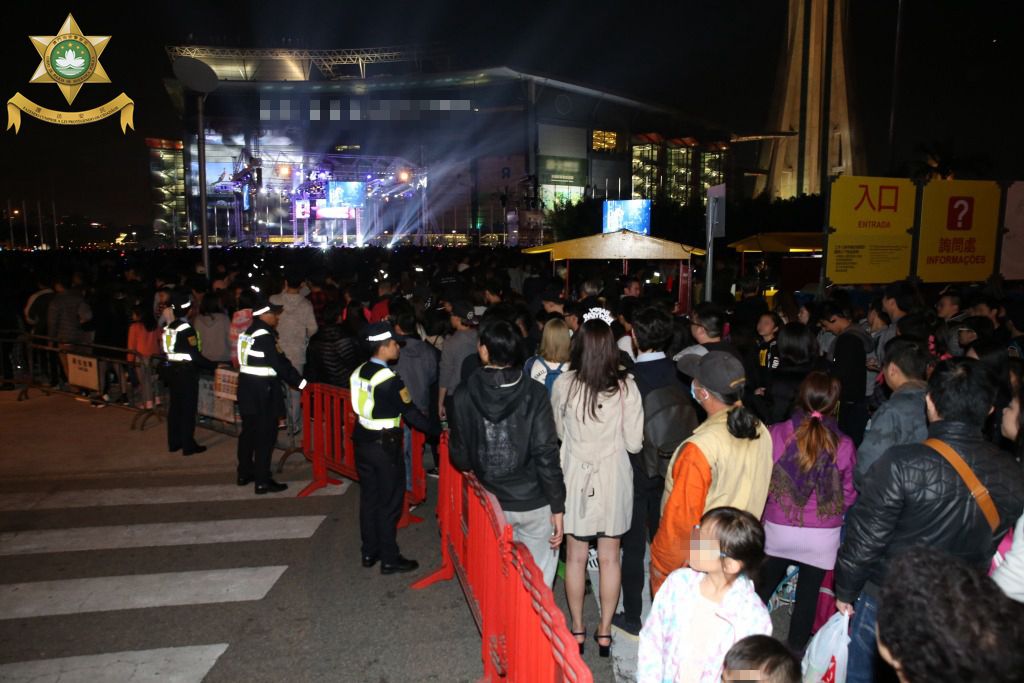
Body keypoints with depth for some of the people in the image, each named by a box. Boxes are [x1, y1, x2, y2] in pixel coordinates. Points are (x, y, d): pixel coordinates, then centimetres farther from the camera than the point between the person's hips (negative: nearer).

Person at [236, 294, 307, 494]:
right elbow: (280, 363, -19)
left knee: (248, 432, 17)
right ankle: (262, 481, 2)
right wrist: (300, 383, -14)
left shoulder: (246, 333, 10)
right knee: (265, 436, -2)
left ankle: (244, 473, 28)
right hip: (263, 392, -9)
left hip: (247, 389, 9)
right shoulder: (265, 336, -18)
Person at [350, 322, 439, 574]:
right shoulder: (390, 379, -21)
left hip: (362, 441, 8)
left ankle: (369, 552, 28)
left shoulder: (358, 373, 2)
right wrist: (437, 430, -6)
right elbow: (410, 413, -17)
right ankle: (389, 559, 13)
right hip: (385, 446, -7)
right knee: (389, 503, 4)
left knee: (368, 498, 17)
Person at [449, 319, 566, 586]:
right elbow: (546, 453, -15)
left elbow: (460, 456, -2)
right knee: (538, 577, 15)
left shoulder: (465, 396, -8)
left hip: (493, 503, 2)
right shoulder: (534, 393, -13)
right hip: (534, 503, -2)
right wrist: (558, 506, -8)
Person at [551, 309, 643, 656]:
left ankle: (577, 630, 26)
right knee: (609, 557, 13)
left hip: (575, 476, 0)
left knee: (575, 556, 14)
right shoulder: (625, 386, -14)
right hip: (613, 477, 0)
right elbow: (634, 442, -8)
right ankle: (605, 631, 24)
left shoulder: (563, 384, -12)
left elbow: (559, 431, 2)